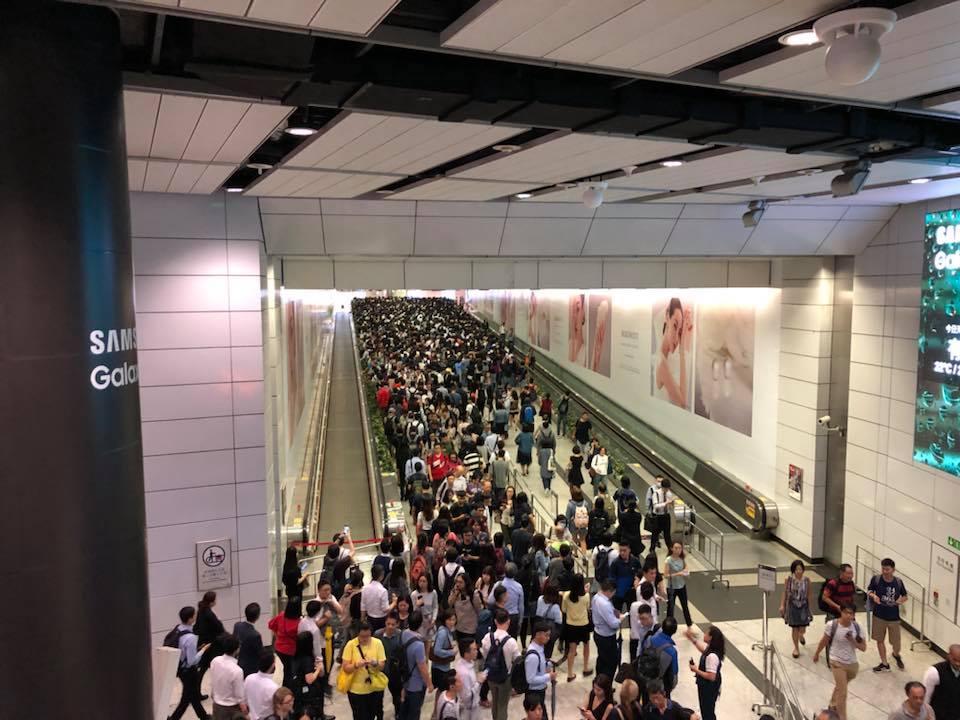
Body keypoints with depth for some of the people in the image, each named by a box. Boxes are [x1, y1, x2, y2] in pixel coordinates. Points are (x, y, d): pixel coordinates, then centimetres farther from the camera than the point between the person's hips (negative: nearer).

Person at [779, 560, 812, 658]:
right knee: (794, 628, 6)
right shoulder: (788, 580, -12)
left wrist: (809, 608, 7)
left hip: (803, 607, 1)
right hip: (792, 606, -1)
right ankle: (796, 648, 27)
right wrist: (782, 605, -8)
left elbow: (808, 595, 2)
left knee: (802, 629, 5)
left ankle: (801, 636, 43)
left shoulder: (807, 580, -9)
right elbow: (785, 593, -3)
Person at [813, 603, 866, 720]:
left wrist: (853, 641, -26)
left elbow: (863, 648, -7)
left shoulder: (856, 626, -13)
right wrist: (817, 653, 10)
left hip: (852, 663, 4)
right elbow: (824, 641, -3)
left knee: (840, 686, 27)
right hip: (837, 662, -4)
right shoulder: (832, 625, -21)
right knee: (842, 692, -8)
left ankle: (833, 705, 52)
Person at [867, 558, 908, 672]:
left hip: (893, 617, 0)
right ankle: (884, 664, 28)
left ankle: (896, 655, 44)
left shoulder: (898, 582, -9)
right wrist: (873, 595, -21)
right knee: (879, 640, 10)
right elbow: (869, 591, 0)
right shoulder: (876, 579, -12)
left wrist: (901, 600, -16)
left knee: (896, 643, 9)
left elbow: (905, 596, 5)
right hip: (879, 616, 0)